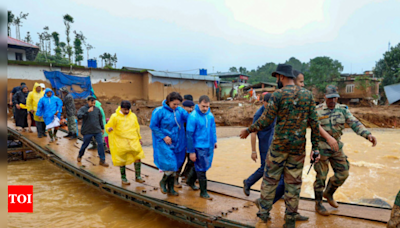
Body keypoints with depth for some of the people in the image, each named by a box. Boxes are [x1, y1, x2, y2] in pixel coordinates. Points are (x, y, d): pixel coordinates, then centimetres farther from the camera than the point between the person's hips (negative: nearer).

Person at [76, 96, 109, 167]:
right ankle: (80, 155, 40)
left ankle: (102, 160, 0)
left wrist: (102, 128, 22)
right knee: (85, 145, 10)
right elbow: (79, 116, -22)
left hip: (97, 131, 3)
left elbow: (100, 119, 17)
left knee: (101, 144, -7)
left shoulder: (97, 109, 6)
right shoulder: (83, 109, -4)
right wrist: (87, 112, -31)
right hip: (87, 131, -3)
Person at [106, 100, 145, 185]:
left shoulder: (133, 116, 8)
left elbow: (137, 127, 19)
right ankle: (123, 178, 22)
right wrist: (109, 129, -26)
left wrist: (139, 138, 22)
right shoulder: (115, 117, -4)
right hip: (121, 142, -3)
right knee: (122, 160, 5)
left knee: (138, 157, -2)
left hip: (133, 141, 3)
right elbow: (108, 127, -2)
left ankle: (137, 176, 13)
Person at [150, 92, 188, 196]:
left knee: (175, 166, 11)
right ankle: (163, 182, 20)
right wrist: (164, 137, -12)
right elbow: (153, 126, -7)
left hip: (177, 143, 5)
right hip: (164, 143, -5)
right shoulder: (159, 111, -11)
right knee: (170, 166, -10)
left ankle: (170, 188, 27)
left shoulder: (180, 111, 0)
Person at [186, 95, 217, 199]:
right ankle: (203, 192, 19)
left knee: (205, 166, 19)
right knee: (201, 169, 4)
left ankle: (190, 181, 42)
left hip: (209, 146, 7)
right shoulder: (193, 116, -19)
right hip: (199, 147, -7)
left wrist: (214, 141, 18)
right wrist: (191, 151, -15)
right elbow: (189, 135, -16)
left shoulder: (210, 115, 0)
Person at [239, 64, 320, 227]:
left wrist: (248, 130, 3)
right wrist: (315, 147, 6)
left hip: (279, 145, -3)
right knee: (293, 182, 11)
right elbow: (314, 123, 1)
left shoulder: (278, 94, -10)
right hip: (299, 146, 4)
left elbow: (266, 120, -11)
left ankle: (264, 211, 23)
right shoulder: (308, 94, 3)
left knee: (270, 178, 12)